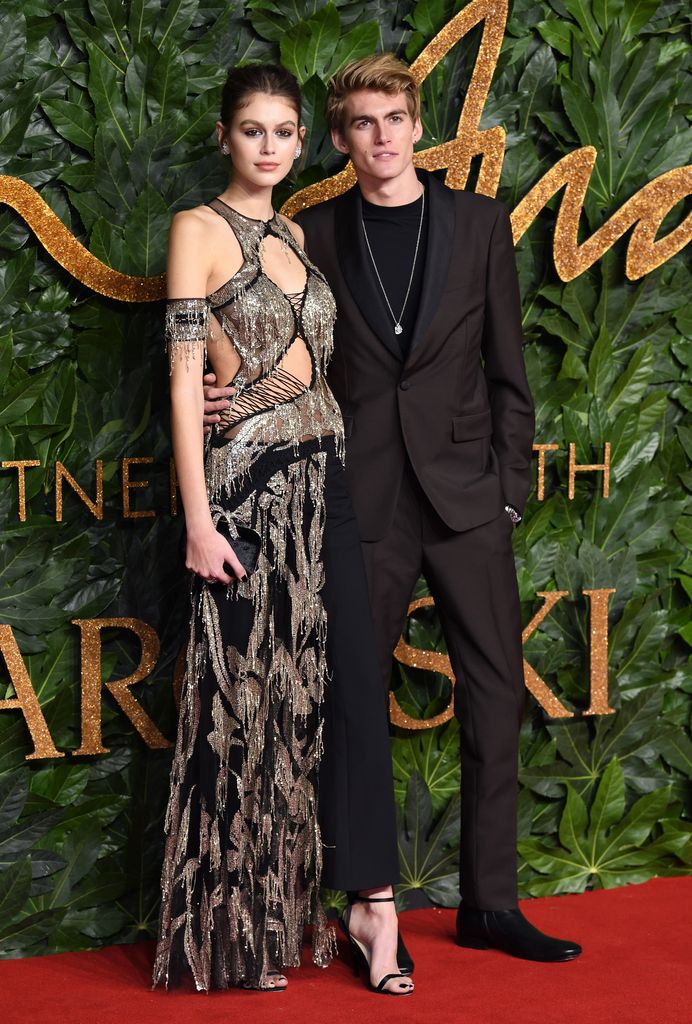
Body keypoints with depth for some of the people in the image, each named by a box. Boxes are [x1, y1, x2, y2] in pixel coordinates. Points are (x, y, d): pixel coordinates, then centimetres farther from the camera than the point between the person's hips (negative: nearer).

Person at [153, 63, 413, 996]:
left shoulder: (296, 235, 16)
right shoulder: (201, 229, -3)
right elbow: (185, 378, -9)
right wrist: (198, 520, -14)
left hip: (322, 480, 6)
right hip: (248, 484, -6)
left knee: (352, 684, 1)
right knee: (252, 695, 0)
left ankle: (371, 902, 4)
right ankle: (242, 927, 11)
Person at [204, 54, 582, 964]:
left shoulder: (480, 223, 6)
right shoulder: (315, 234, 6)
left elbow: (507, 366, 6)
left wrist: (510, 485, 1)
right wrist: (223, 396, -9)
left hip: (466, 495, 1)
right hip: (365, 501, 0)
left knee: (495, 694, 2)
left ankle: (489, 903, 13)